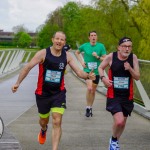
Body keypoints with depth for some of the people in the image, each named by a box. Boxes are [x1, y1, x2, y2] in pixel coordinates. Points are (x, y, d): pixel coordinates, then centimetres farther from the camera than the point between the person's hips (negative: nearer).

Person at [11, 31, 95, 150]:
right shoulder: (43, 53, -11)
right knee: (44, 120, 19)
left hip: (59, 93, 1)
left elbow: (79, 72, -5)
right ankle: (43, 131, 57)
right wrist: (18, 83, -20)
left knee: (57, 122, -12)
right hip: (43, 93, 0)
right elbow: (28, 67, -12)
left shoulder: (67, 56, -4)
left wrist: (88, 76, -26)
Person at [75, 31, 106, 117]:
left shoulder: (101, 46, -4)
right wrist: (81, 62, 4)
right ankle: (88, 107, -8)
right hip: (87, 70, -2)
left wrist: (98, 57, -21)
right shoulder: (84, 46, -2)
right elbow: (77, 53, 17)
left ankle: (90, 108, 31)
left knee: (93, 91, 13)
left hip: (97, 71, 2)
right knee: (89, 88, -22)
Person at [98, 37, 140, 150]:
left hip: (127, 96, 3)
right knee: (119, 121, -20)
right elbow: (101, 67, 7)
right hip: (113, 96, -3)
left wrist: (130, 69, -21)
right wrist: (103, 78, -12)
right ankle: (113, 140, 12)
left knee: (123, 122, 16)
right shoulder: (111, 57, -10)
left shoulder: (133, 58, -5)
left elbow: (137, 77, -3)